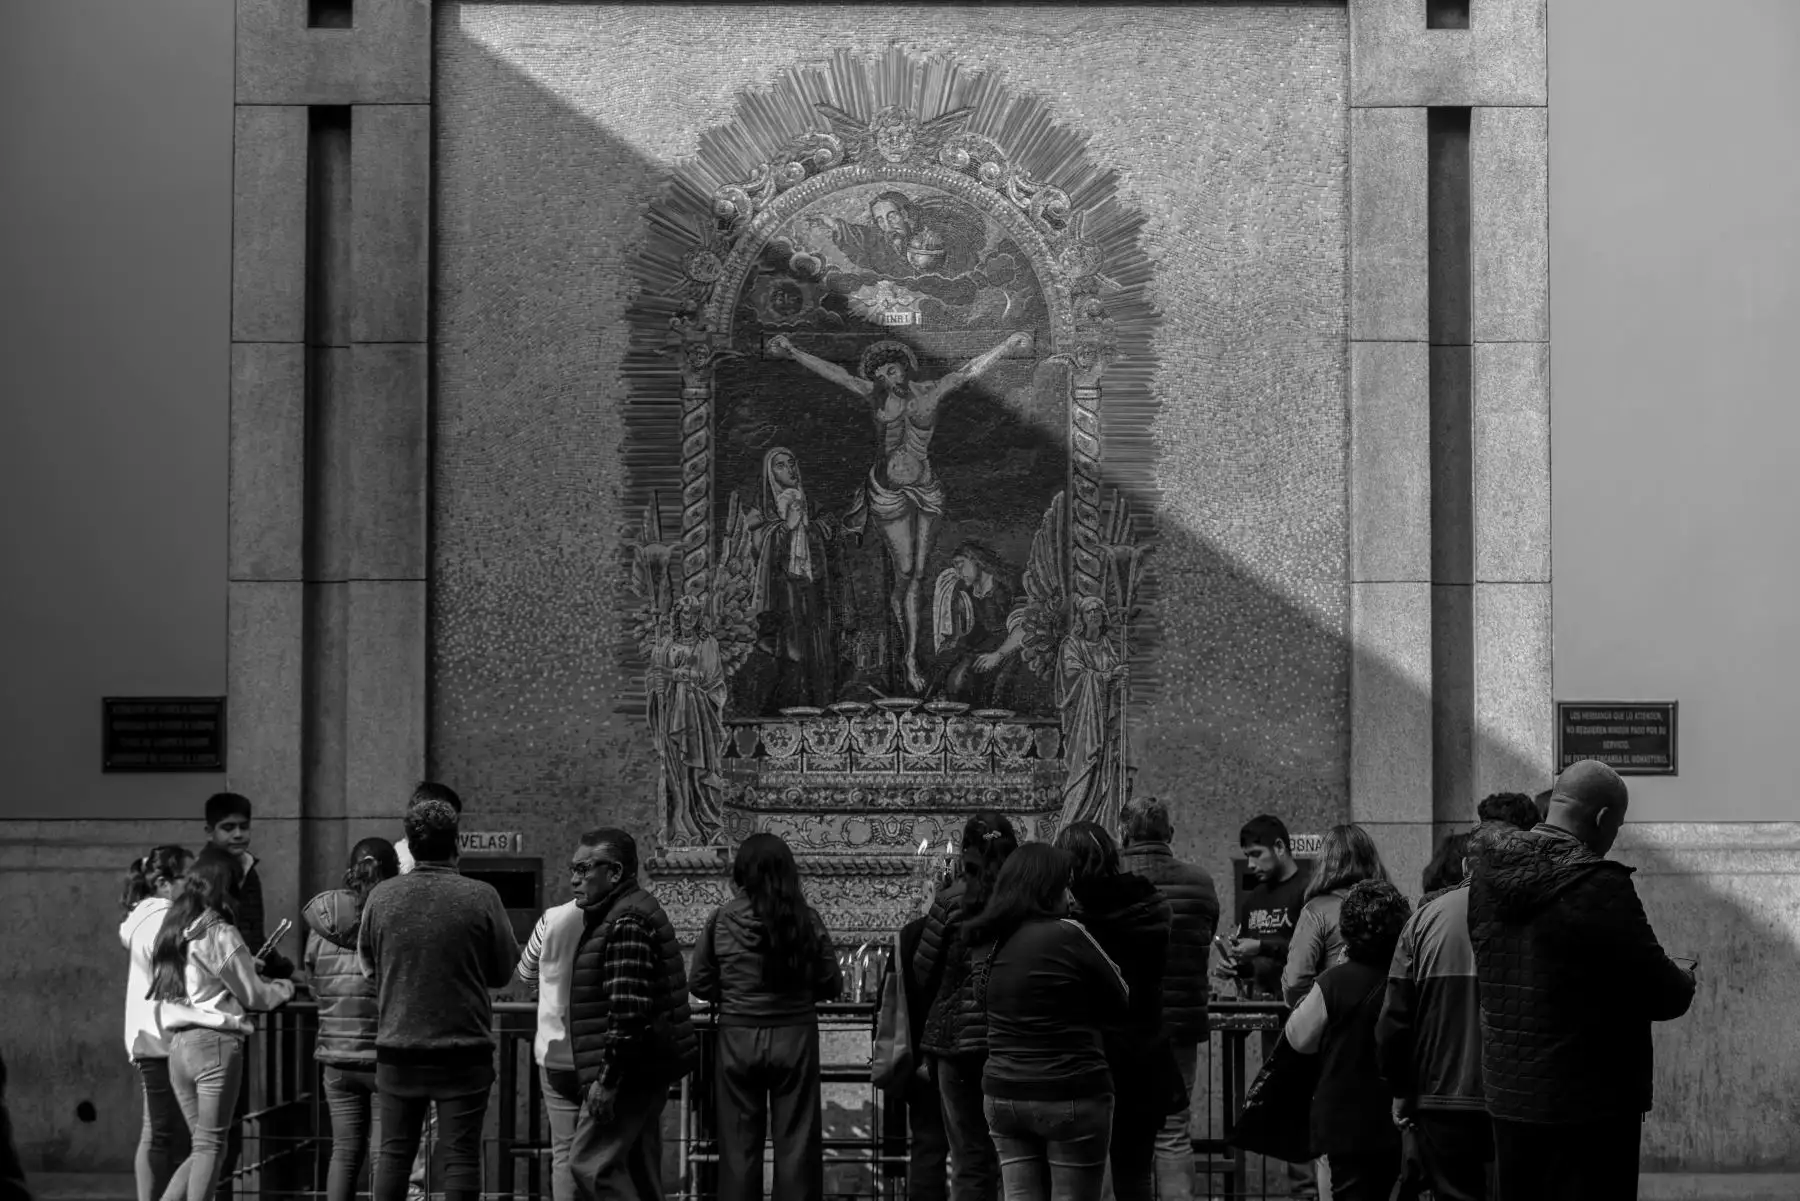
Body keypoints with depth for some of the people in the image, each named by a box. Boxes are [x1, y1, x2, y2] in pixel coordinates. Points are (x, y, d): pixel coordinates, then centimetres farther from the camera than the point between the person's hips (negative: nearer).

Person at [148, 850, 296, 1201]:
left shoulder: (172, 931, 12)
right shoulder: (220, 935, -9)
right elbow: (251, 994, -3)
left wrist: (249, 966, 23)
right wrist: (286, 987, 16)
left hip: (178, 1046, 7)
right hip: (216, 1042, -7)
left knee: (201, 1145, 12)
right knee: (210, 1145, -1)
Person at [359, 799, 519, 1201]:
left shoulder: (381, 896, -3)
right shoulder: (481, 897, -10)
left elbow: (368, 964, 9)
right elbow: (505, 970, -1)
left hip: (397, 1047, 2)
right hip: (464, 1049, -2)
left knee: (393, 1152, 12)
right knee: (461, 1155, 3)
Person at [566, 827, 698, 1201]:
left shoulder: (626, 923, -16)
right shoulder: (636, 912, 19)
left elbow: (628, 1009, -23)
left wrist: (607, 1079, -22)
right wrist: (605, 1073, 23)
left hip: (628, 1071, -11)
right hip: (648, 1071, 11)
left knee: (592, 1164, -12)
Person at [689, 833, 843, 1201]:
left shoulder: (721, 920, -4)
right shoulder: (806, 919, -4)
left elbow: (699, 985, 1)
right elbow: (832, 985, 1)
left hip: (738, 1037, 0)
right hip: (795, 1036, 0)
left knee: (739, 1144, 8)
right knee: (796, 1142, 6)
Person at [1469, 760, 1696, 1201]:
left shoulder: (1486, 877, 4)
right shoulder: (1599, 887, -18)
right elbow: (1661, 996, -14)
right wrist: (1684, 980, 10)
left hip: (1507, 1100, 7)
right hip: (1591, 1106, -7)